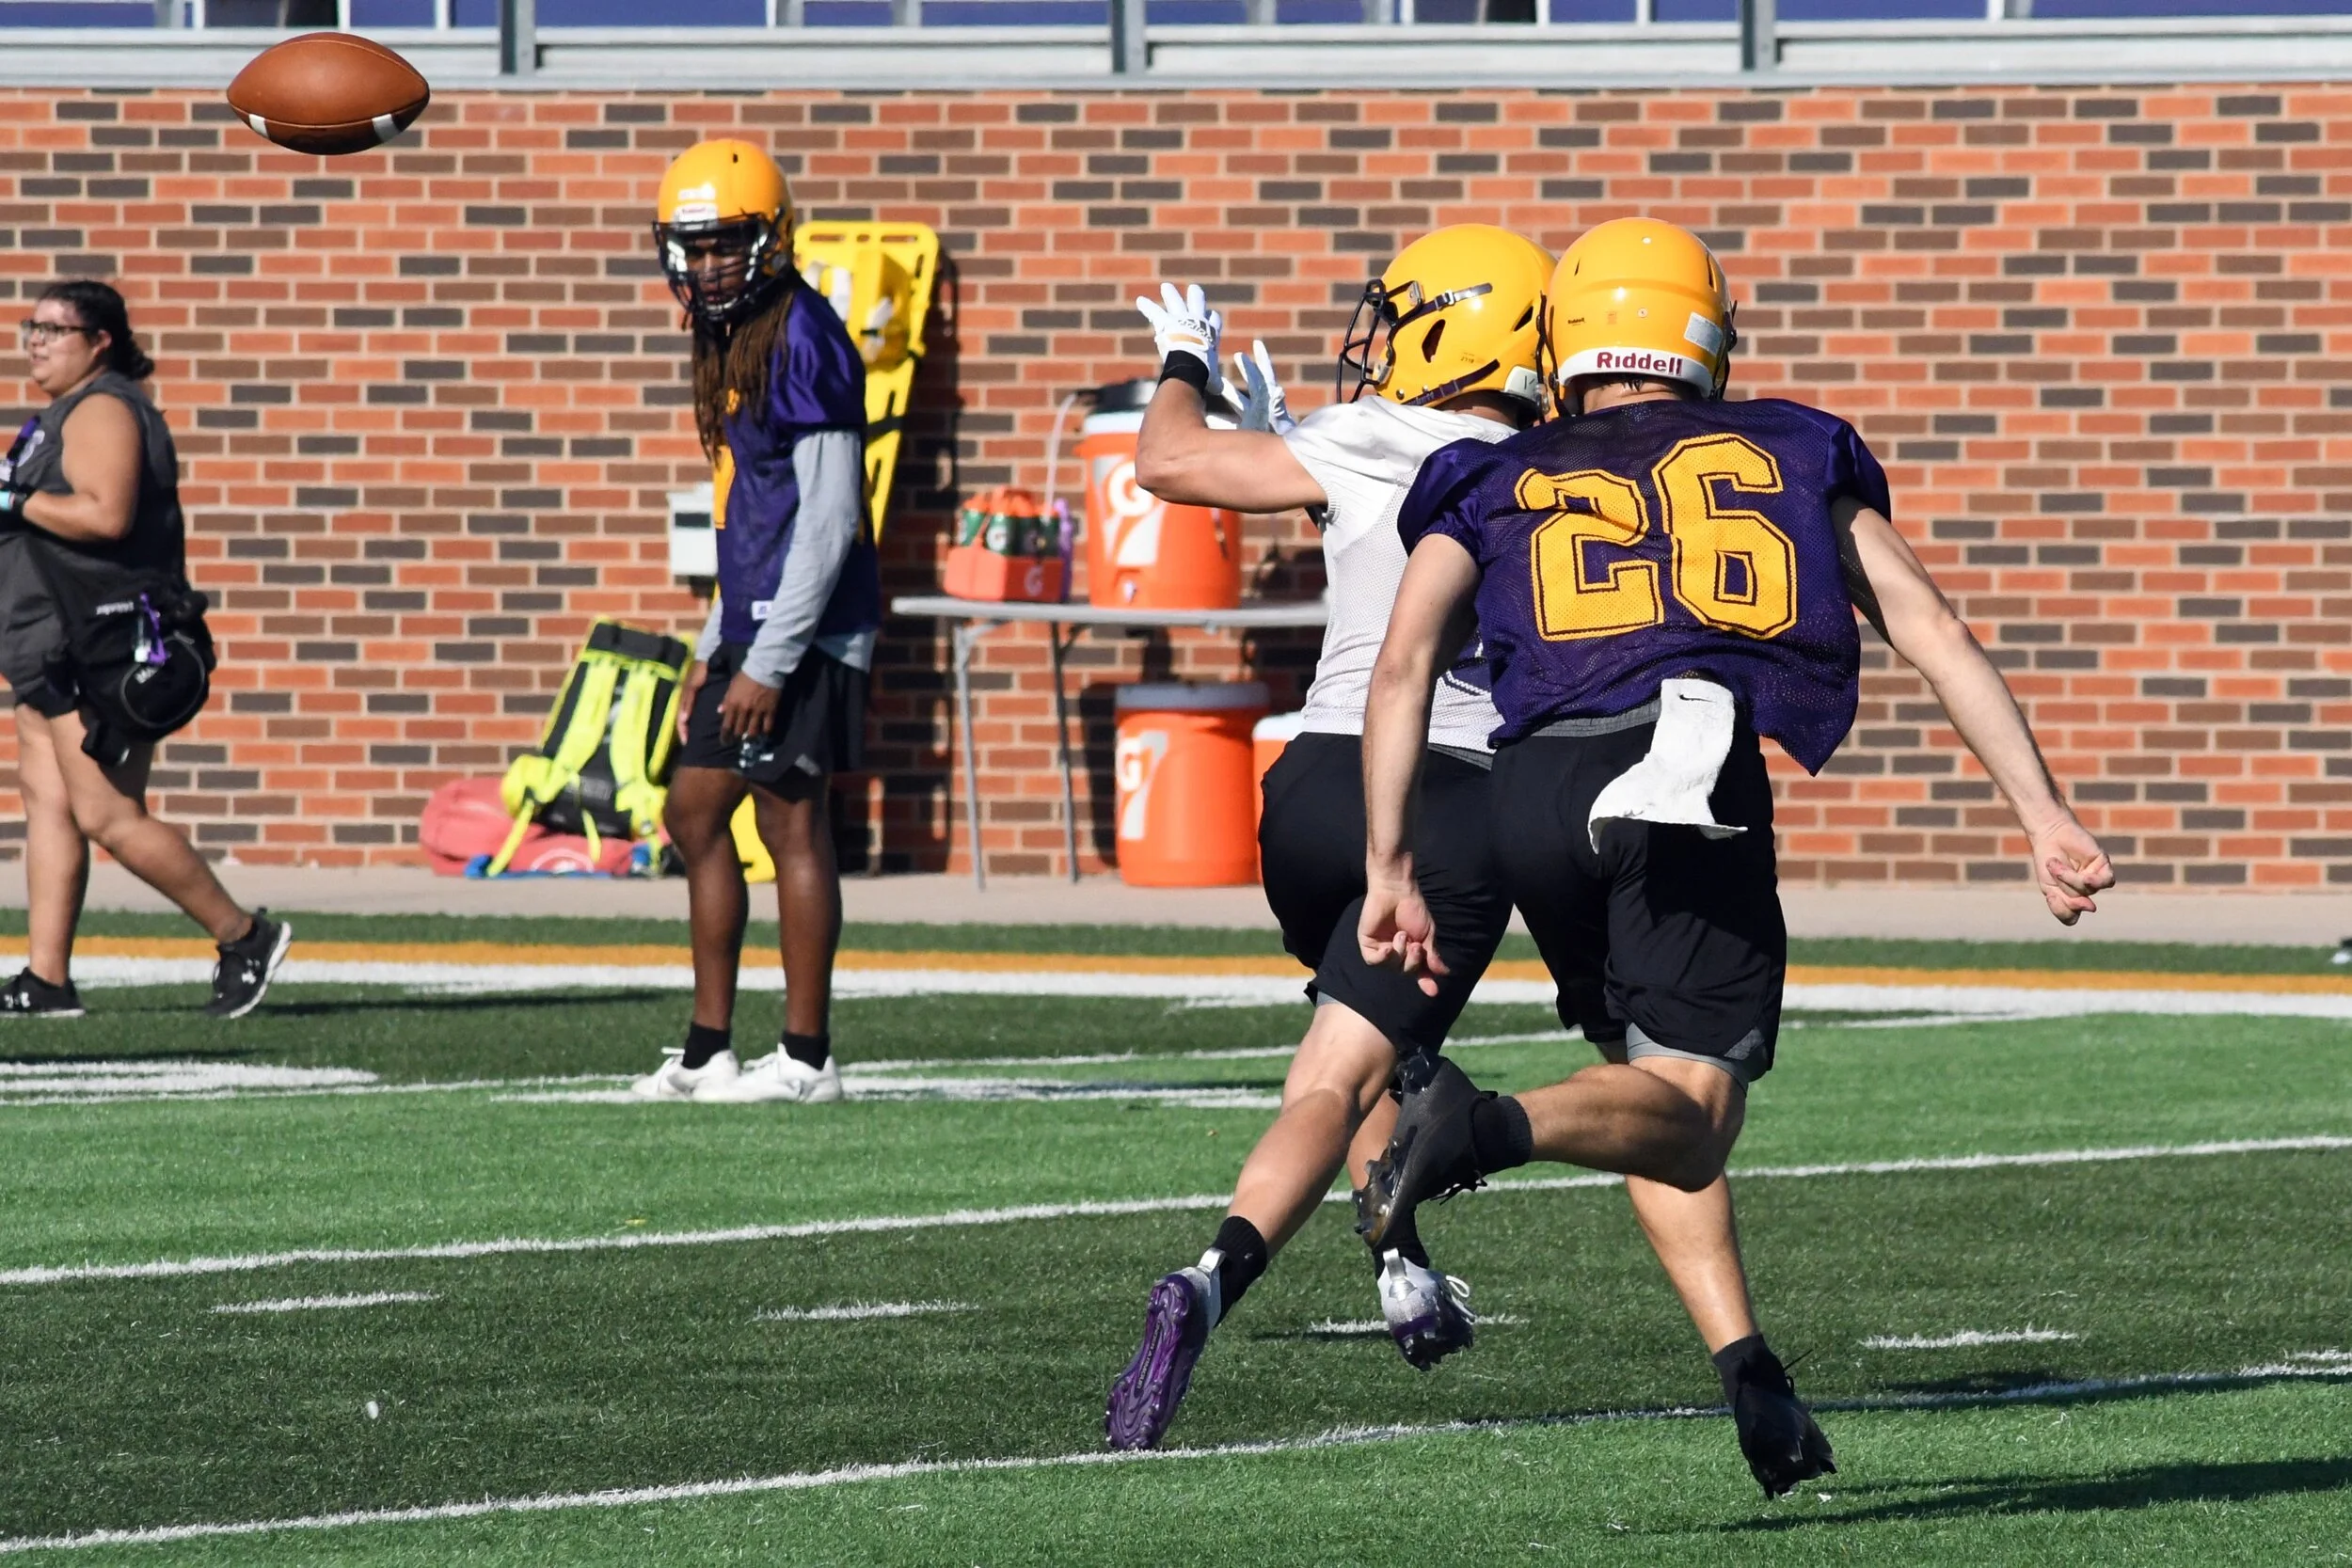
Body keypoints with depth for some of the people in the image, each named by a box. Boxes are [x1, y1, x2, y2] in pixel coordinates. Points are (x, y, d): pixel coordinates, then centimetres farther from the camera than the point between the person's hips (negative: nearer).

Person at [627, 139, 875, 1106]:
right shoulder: (730, 343, 16)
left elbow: (828, 518, -19)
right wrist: (716, 650, 21)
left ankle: (807, 1056, -1)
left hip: (804, 629, -10)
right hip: (754, 627, 10)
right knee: (694, 814, 12)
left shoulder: (803, 344, -15)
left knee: (790, 819, -6)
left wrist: (768, 663, -20)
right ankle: (708, 1049, 17)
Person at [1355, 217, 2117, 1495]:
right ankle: (1493, 1126, -35)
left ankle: (1746, 1367, 6)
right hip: (1685, 768, -2)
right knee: (1689, 1113, -4)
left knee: (1656, 1070, 21)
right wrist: (2044, 815, 16)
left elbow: (1405, 660, 9)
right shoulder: (1789, 456, 24)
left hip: (1531, 790, 2)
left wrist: (1392, 872, 9)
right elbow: (1934, 635, 17)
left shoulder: (1499, 482, 24)